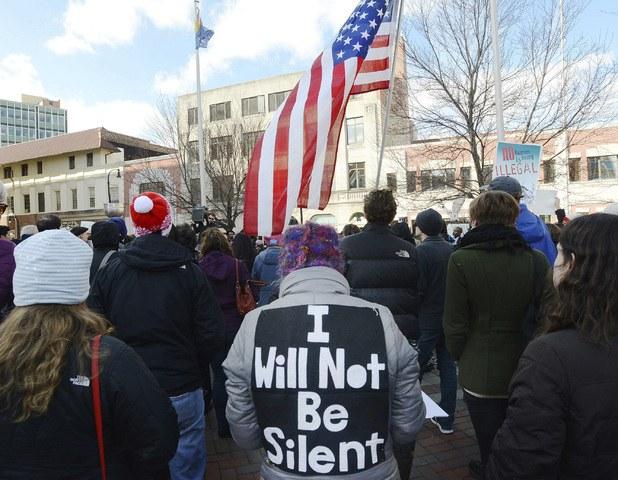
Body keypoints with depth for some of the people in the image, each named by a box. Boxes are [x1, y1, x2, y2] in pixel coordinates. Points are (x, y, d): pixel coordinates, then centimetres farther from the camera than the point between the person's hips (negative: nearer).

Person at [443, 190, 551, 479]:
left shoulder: (462, 260, -15)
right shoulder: (536, 260, -7)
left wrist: (459, 357, 5)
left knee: (490, 447, 15)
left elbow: (455, 324, -12)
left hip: (480, 373, -3)